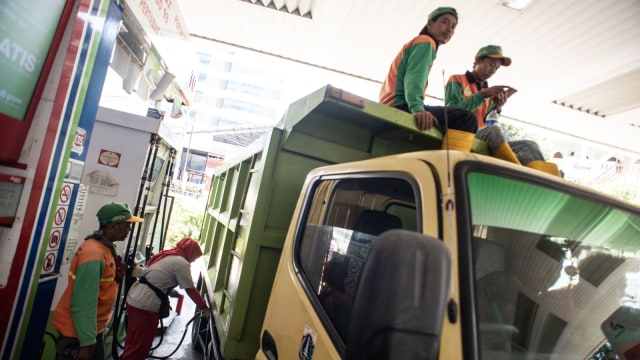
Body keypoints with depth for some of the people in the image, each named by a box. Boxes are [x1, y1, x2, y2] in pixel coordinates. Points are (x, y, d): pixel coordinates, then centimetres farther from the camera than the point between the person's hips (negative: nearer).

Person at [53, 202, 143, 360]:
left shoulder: (105, 248, 3)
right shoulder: (93, 253, -26)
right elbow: (83, 304, -26)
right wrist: (86, 342, -23)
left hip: (93, 328, 9)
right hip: (76, 332, -9)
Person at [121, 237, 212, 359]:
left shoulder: (167, 255, 13)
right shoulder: (181, 263, -13)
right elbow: (191, 290, -9)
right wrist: (204, 308, 1)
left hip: (134, 299, 9)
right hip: (145, 306, -9)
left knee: (134, 343, 24)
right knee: (139, 346, 5)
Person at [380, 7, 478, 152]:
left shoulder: (417, 43, 32)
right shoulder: (426, 42, 2)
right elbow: (414, 77, -16)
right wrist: (418, 108, -33)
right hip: (400, 106, -10)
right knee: (466, 118, -24)